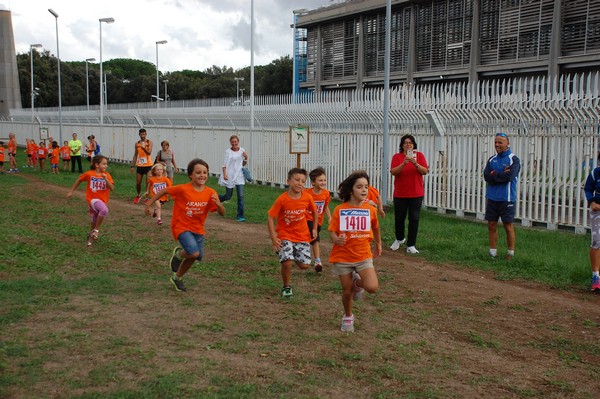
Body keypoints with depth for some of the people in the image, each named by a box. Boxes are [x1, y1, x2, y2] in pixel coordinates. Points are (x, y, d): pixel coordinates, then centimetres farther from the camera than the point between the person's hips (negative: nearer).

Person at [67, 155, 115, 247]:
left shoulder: (107, 175, -1)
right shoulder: (89, 174, -7)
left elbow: (112, 188, -9)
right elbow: (79, 180, 9)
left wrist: (106, 179, -23)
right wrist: (71, 191, 14)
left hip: (103, 201, 4)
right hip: (93, 199, -4)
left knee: (94, 221, 15)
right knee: (104, 210, -34)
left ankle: (91, 236, 40)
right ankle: (96, 230, -17)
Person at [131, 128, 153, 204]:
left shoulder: (149, 142, -3)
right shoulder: (137, 143, 8)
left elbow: (149, 152, -18)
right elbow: (135, 155, 12)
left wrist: (144, 148, -37)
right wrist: (132, 166, 8)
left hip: (148, 165, -4)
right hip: (139, 165, 4)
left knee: (148, 182, -7)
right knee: (138, 183, 9)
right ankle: (138, 195, 31)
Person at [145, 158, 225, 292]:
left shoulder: (210, 193, -8)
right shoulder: (183, 189, -18)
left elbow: (222, 213, -7)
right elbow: (164, 191, -4)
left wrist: (218, 204, -28)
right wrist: (149, 203, -1)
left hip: (198, 229, 5)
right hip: (182, 227, -5)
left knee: (197, 257, 12)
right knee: (194, 253, -25)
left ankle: (177, 278, 40)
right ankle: (179, 254, 12)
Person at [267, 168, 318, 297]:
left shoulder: (307, 198, -10)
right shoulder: (282, 199, -17)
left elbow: (315, 212, 9)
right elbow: (270, 218, -12)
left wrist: (314, 229, 8)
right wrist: (274, 239, -16)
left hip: (303, 235, 3)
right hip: (285, 235, -3)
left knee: (304, 265, -5)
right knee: (286, 262, -20)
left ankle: (295, 253, 30)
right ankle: (287, 287, 7)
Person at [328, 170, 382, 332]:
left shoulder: (370, 209, -3)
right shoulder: (339, 210, -9)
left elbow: (376, 228, 16)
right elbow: (332, 231, -7)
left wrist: (378, 244, 28)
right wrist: (336, 239, -29)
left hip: (363, 255, 1)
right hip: (343, 257, -1)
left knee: (372, 287, -18)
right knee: (347, 291, 7)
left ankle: (358, 282, 17)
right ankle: (348, 317, 36)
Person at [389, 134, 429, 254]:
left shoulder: (419, 155, 2)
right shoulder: (397, 156, -1)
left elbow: (425, 171, -7)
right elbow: (393, 172, -14)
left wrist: (415, 164, -24)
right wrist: (404, 164, -28)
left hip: (416, 193, 0)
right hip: (400, 193, 0)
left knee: (414, 219, -1)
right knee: (399, 218, 9)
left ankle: (411, 245, 7)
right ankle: (399, 239, 35)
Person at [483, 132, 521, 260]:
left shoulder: (514, 159, -5)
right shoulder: (492, 159, 11)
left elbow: (509, 176, -20)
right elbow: (486, 176, -3)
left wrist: (494, 175, -8)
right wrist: (501, 175, -15)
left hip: (507, 199, -5)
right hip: (492, 198, 5)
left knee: (508, 226, 2)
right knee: (492, 225, 7)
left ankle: (510, 253, 12)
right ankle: (493, 252, 16)